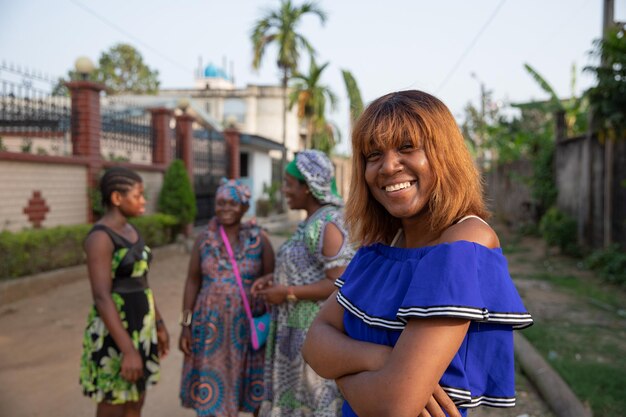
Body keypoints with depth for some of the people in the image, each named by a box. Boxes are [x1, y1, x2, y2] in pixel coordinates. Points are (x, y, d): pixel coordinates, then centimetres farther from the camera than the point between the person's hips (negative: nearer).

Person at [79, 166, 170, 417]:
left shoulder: (131, 231, 9)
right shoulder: (100, 237, -18)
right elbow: (101, 297, -23)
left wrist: (159, 325, 17)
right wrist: (128, 349, -26)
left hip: (140, 325, 9)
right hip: (115, 331, -9)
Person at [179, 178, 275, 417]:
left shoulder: (259, 239, -6)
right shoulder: (204, 239, 0)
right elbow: (192, 282, 4)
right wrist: (186, 325, 1)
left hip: (249, 325, -1)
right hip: (211, 325, 2)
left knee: (255, 390, 10)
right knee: (211, 388, 8)